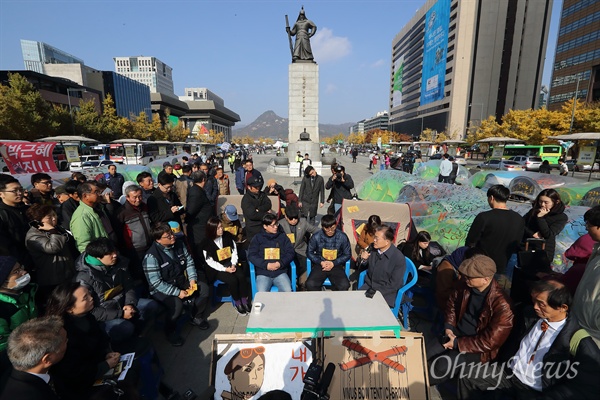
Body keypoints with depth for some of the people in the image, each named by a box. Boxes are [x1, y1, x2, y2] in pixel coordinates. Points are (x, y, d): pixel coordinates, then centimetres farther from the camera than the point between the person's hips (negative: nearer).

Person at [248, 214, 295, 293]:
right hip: (263, 273, -1)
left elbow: (290, 252, 8)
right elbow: (251, 255, 2)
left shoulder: (283, 236, 13)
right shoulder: (257, 238, 9)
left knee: (288, 291, -24)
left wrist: (280, 263, -10)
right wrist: (266, 265, -12)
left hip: (281, 272, 1)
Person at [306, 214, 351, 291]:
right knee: (310, 284, -25)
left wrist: (333, 263, -11)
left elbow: (347, 255, 3)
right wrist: (320, 262, -11)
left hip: (336, 265, 0)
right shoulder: (316, 237, -8)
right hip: (320, 264, 0)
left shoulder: (342, 237, -8)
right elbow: (309, 253, 5)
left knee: (344, 285, -27)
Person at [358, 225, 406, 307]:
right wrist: (363, 259, -11)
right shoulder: (373, 248, -5)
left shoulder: (399, 258, -19)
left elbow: (393, 285, -15)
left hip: (386, 293, -5)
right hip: (369, 285, 5)